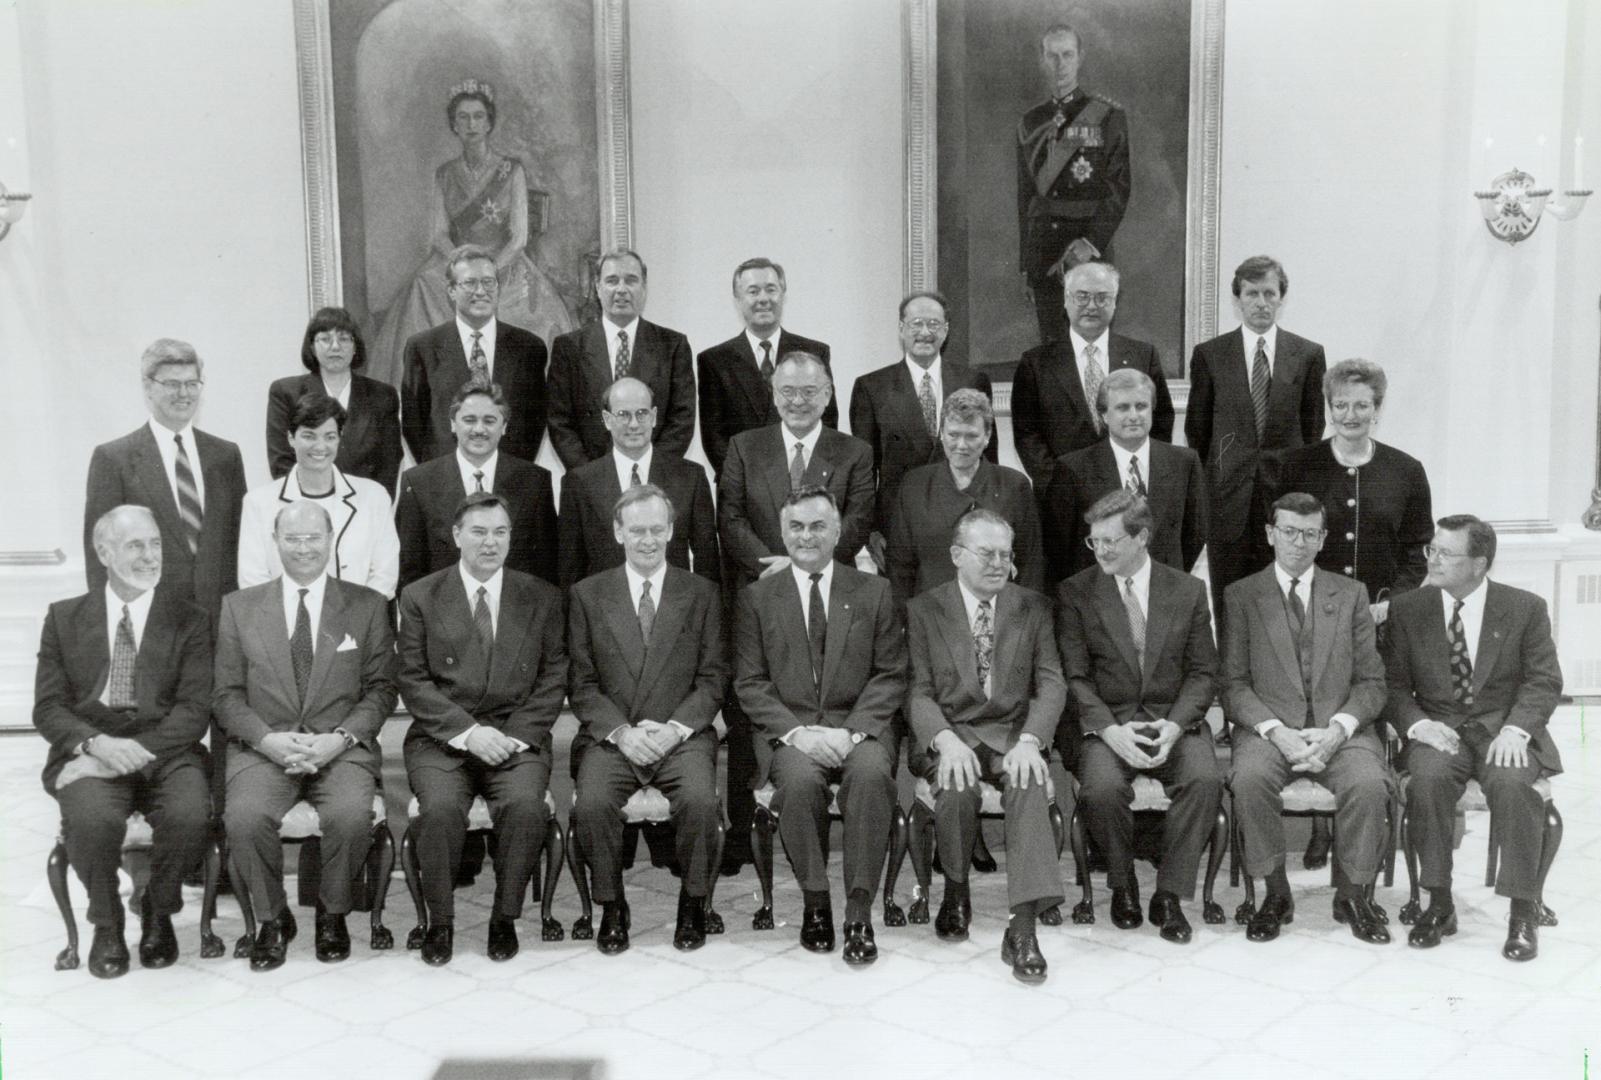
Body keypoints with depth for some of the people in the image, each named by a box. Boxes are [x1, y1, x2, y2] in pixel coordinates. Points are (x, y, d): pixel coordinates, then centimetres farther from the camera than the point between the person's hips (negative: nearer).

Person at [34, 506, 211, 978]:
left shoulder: (190, 620, 8)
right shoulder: (64, 618, 13)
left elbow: (194, 709, -2)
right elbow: (48, 708, 5)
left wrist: (137, 749, -18)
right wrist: (95, 743, -16)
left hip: (165, 754, 0)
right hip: (88, 754, 0)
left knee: (189, 816, -31)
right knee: (91, 819, -33)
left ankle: (158, 914, 1)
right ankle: (106, 924, -2)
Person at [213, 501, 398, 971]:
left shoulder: (367, 606, 10)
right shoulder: (239, 607, 12)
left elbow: (381, 689, 6)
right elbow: (226, 693, 7)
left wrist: (340, 737, -10)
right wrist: (267, 738, -10)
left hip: (342, 747, -1)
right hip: (263, 747, 1)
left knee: (350, 815, -30)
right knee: (245, 817, -29)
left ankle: (332, 914, -2)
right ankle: (272, 919, -3)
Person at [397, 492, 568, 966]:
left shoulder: (542, 598, 10)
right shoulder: (420, 597, 7)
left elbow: (553, 679, 6)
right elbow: (413, 681, 1)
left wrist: (515, 735, -9)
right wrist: (467, 731, -12)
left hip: (517, 736, 1)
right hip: (441, 737, 0)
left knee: (526, 806, -29)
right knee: (440, 807, -30)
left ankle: (505, 918, -8)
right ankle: (439, 922, -8)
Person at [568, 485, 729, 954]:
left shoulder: (701, 593, 9)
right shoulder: (588, 595, 9)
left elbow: (713, 679, 5)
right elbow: (582, 683, 5)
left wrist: (675, 728, -11)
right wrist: (621, 731, -11)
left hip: (683, 735, 0)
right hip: (613, 736, 1)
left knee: (700, 801, -29)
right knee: (591, 805, -28)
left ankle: (693, 904, -6)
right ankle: (611, 907, -6)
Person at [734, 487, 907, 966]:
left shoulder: (873, 592, 10)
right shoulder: (757, 598, 10)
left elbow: (891, 676, 5)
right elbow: (750, 684, 3)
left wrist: (851, 731, -11)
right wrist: (796, 732, -13)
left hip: (859, 726, 0)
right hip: (788, 729, 0)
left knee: (871, 773, -33)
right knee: (800, 779, -33)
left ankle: (859, 912, -24)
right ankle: (815, 902, -14)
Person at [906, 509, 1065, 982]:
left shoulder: (1034, 608, 8)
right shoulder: (924, 610, 4)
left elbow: (1051, 683, 1)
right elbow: (918, 691, -1)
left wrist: (1029, 739, -17)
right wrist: (945, 740, -21)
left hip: (1013, 732, 1)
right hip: (948, 732, -1)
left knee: (1029, 785, -32)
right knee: (956, 789, -33)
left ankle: (1023, 927, -34)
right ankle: (956, 892, -2)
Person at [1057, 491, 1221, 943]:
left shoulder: (1188, 591, 7)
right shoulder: (1075, 593, 3)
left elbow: (1202, 673, 6)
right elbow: (1075, 677, -1)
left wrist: (1175, 725, -12)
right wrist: (1110, 730, -17)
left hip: (1175, 721, 1)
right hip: (1106, 723, -1)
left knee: (1205, 779, -30)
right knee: (1102, 788, -31)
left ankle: (1169, 894, -12)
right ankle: (1122, 886, -3)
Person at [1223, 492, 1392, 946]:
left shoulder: (1351, 594, 14)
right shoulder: (1241, 596, 9)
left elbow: (1370, 681, 8)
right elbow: (1234, 683, 2)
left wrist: (1338, 727, -11)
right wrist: (1276, 731, -15)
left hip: (1339, 729, 1)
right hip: (1269, 728, -1)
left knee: (1369, 783, -30)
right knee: (1249, 779, -33)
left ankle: (1352, 895, -8)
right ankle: (1276, 894, -13)